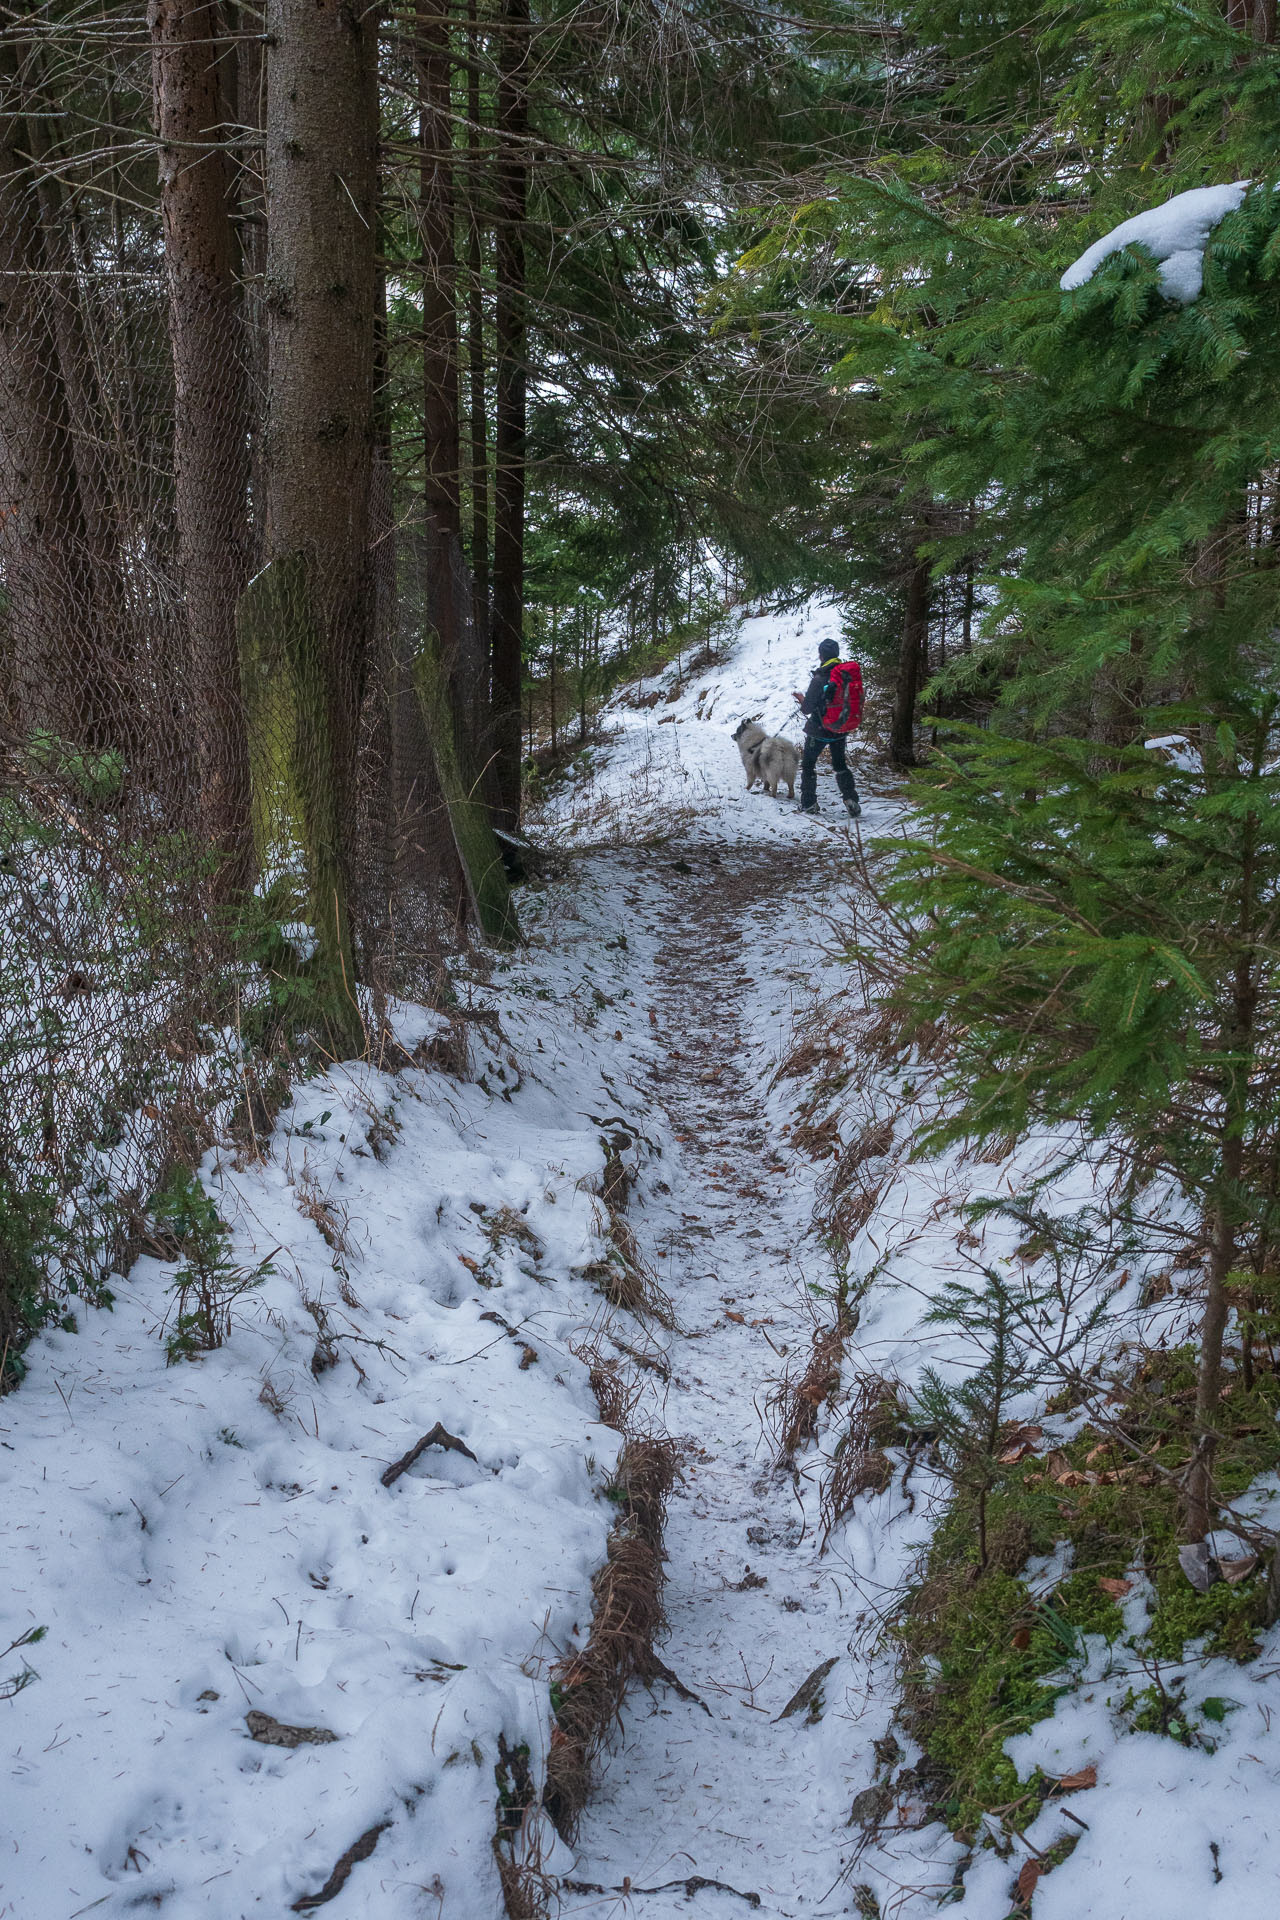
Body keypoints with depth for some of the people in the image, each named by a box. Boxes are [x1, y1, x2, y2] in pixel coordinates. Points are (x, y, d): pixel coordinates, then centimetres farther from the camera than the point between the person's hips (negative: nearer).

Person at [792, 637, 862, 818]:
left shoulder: (819, 679, -21)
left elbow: (807, 708, -18)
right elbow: (857, 701, 3)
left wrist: (802, 700, 3)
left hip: (819, 730, -5)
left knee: (808, 764, 13)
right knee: (840, 764, 20)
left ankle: (808, 804, 17)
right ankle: (852, 802, 6)